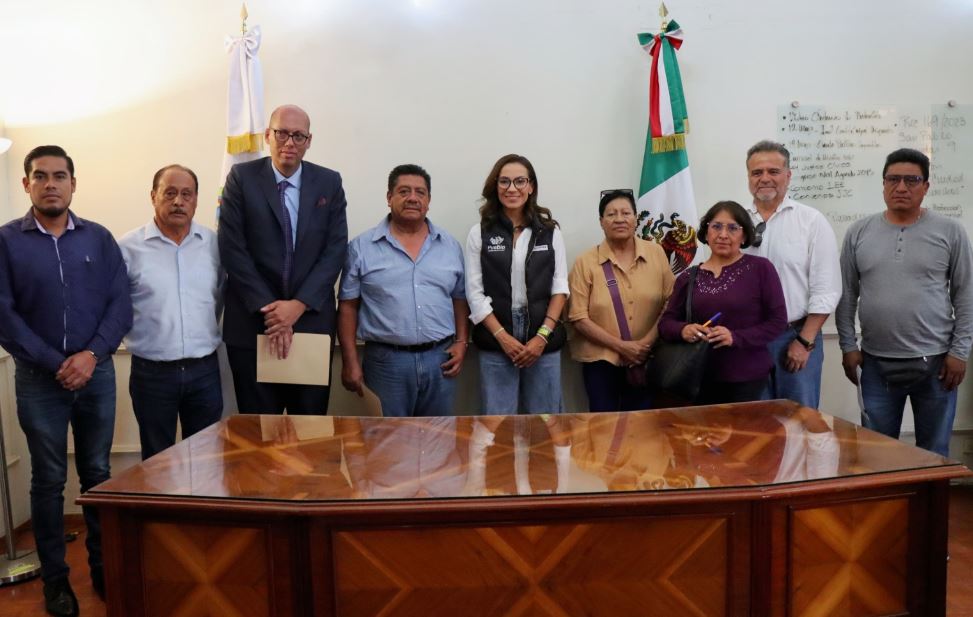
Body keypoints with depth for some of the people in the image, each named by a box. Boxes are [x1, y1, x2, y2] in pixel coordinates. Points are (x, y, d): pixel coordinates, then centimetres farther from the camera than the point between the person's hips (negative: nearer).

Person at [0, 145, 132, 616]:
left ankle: (104, 567, 23)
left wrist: (91, 355, -14)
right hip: (39, 378, -1)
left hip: (97, 374, 2)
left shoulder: (99, 238, 4)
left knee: (99, 475, 10)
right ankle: (55, 578, 20)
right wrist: (55, 364, -12)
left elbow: (121, 305, -1)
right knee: (48, 481, 8)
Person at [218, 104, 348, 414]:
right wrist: (268, 308, -11)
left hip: (312, 320, 2)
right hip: (252, 322, -1)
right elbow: (232, 249, -5)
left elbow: (335, 249, -1)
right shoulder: (242, 178, 0)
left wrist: (299, 305, -11)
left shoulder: (329, 183, 5)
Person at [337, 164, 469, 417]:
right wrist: (350, 362, -4)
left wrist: (461, 343, 1)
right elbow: (348, 306, 0)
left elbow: (460, 300, 13)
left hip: (440, 359, 3)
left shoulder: (450, 246, 7)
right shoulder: (362, 247, -1)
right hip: (386, 361, -2)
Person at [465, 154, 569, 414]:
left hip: (543, 342, 1)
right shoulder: (479, 233, 1)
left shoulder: (550, 231, 5)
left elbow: (559, 288, 3)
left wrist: (542, 336, -8)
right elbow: (475, 293, -1)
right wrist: (503, 337, -10)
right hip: (495, 344, -1)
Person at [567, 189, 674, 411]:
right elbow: (578, 317, -8)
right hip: (601, 359, -2)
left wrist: (648, 341, -11)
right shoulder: (586, 262, -5)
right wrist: (621, 346, -14)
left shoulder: (656, 253, 2)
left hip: (644, 360, 2)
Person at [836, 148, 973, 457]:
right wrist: (848, 345, 1)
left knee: (934, 454, 11)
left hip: (935, 361, -1)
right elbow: (847, 295, 5)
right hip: (876, 363, 1)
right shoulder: (859, 232, 3)